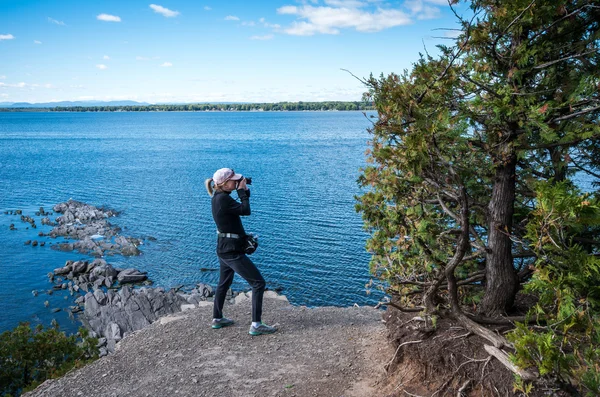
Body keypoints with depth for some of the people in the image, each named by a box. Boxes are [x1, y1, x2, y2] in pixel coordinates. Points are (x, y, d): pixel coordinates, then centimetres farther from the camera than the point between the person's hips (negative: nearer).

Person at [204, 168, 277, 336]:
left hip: (223, 248, 10)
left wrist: (244, 191, 1)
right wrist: (242, 191, -10)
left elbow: (241, 207, 15)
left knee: (224, 283, 25)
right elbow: (245, 211, -19)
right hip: (232, 251, -10)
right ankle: (256, 325, -2)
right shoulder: (223, 199, -23)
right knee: (259, 283, -4)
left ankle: (217, 319, 39)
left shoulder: (218, 197, 7)